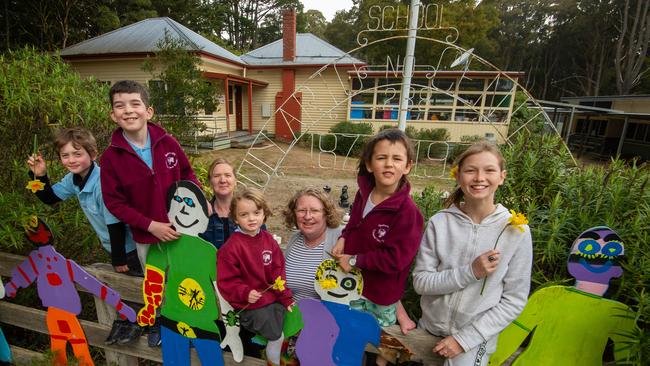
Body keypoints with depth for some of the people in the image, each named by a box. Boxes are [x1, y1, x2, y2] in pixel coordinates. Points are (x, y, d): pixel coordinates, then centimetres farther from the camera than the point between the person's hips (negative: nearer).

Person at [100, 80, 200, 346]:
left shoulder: (168, 143, -12)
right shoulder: (111, 157, -13)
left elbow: (187, 174, 2)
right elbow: (114, 202, -11)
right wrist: (151, 225, -20)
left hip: (180, 228, 1)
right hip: (146, 236, 0)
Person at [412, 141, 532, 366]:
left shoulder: (516, 231, -13)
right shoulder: (439, 223, -13)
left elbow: (514, 300, -8)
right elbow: (420, 282, -12)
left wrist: (466, 338, -12)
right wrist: (470, 272, -25)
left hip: (475, 339, -1)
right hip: (428, 328, 2)